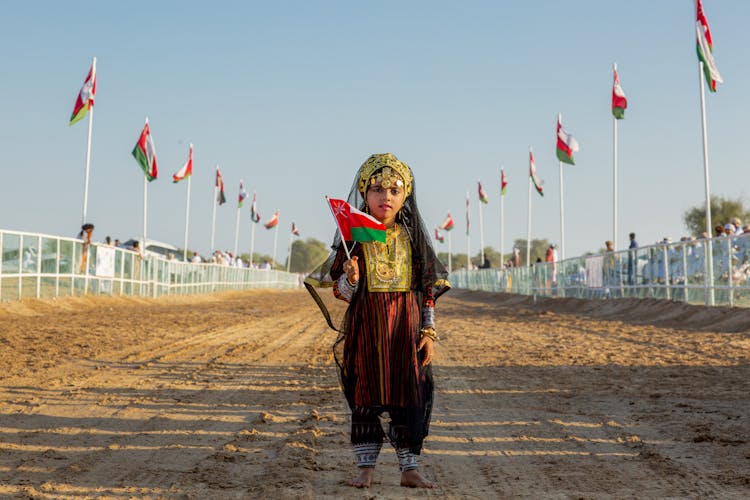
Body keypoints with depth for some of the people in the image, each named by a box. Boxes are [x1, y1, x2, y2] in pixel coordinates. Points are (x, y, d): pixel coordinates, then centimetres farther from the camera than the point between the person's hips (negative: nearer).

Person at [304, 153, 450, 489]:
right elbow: (342, 292, 1)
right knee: (365, 396, 5)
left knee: (409, 398, 3)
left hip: (406, 326, 1)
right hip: (365, 327, -1)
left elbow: (428, 288, 7)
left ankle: (409, 469, 14)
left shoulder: (412, 237, 4)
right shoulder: (354, 237, -1)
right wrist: (351, 279, -22)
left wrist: (429, 331, 1)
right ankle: (366, 468, 17)